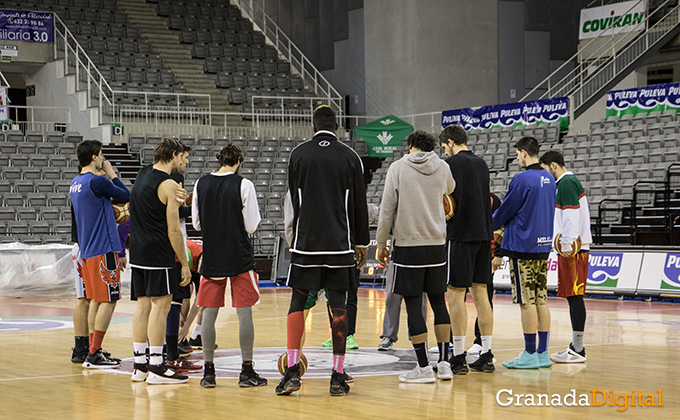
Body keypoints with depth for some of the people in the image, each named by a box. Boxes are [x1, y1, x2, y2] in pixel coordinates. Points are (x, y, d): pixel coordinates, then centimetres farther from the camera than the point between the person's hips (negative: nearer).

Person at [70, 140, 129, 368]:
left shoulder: (76, 183, 13)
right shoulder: (97, 181, -15)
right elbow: (126, 196, -6)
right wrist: (111, 173, 4)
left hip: (87, 249, 9)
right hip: (103, 249, -9)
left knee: (96, 300, 13)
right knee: (108, 301, -5)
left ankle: (93, 352, 15)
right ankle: (94, 355, -6)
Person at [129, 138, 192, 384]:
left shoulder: (143, 174, 11)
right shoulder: (168, 185, -12)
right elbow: (173, 230, -14)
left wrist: (179, 201, 21)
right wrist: (184, 264, -9)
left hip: (138, 253, 8)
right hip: (159, 254, -8)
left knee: (143, 306, 10)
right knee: (161, 306, -6)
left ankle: (139, 364, 12)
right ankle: (156, 367, -6)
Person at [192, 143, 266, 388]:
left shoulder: (201, 184, 3)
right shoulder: (243, 185, -9)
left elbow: (197, 224, 9)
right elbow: (251, 226, -7)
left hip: (211, 257, 3)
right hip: (239, 257, -3)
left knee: (209, 313, 7)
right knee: (244, 313, 2)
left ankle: (208, 371, 8)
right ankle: (247, 371, 3)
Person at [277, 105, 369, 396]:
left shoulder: (298, 154, 2)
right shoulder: (350, 157, 2)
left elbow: (293, 201, 7)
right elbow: (359, 205, 5)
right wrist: (361, 243, 13)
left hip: (305, 242, 0)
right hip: (339, 242, 0)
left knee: (298, 301, 8)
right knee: (337, 305, 2)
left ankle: (292, 371, -2)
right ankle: (338, 376, 2)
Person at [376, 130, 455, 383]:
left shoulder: (398, 168, -2)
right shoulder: (442, 168, 6)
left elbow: (387, 209, -5)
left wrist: (381, 243, 3)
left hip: (407, 245, -3)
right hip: (437, 245, 3)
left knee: (413, 303, 0)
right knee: (438, 301, 12)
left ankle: (424, 367, -1)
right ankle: (444, 362, 11)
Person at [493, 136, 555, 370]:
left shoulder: (522, 180, -15)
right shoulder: (549, 179, 11)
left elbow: (505, 211, -8)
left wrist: (490, 226, 13)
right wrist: (506, 225, 27)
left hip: (523, 248, -8)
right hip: (543, 245, 8)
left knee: (527, 302, -5)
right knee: (541, 300, 9)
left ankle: (530, 354, -2)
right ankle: (542, 353, 12)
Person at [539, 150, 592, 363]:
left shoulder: (566, 184, -11)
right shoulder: (570, 182, 20)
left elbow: (571, 216, -19)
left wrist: (566, 245, -19)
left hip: (572, 249, -10)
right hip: (574, 247, 10)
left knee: (574, 295, -9)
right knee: (573, 296, 11)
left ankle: (578, 350, -9)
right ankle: (576, 346, 15)